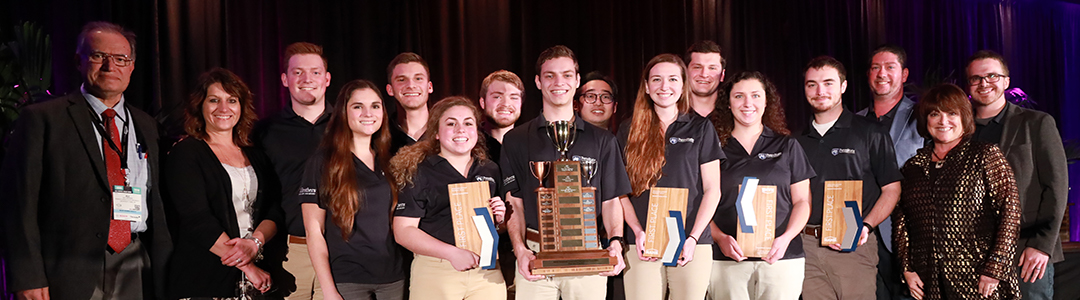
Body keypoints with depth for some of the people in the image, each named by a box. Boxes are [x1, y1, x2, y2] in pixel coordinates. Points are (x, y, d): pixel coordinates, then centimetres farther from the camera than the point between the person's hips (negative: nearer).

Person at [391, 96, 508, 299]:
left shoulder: (491, 170, 12)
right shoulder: (418, 173, 0)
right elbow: (403, 231, -6)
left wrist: (499, 219, 0)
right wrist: (452, 253, -16)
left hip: (487, 272, 3)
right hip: (434, 273, -3)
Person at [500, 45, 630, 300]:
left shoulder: (602, 140, 10)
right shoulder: (516, 140, 8)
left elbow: (610, 201, 9)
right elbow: (515, 202, 4)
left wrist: (615, 242, -8)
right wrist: (520, 250, -10)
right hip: (536, 258, -1)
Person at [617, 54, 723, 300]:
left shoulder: (701, 128, 7)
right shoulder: (629, 131, 10)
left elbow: (712, 190, 3)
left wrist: (693, 239, -7)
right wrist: (638, 232, -6)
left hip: (692, 245, 0)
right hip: (642, 246, 1)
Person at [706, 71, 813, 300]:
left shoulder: (787, 146, 11)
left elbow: (802, 201, 9)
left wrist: (785, 238, -7)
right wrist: (721, 238, -9)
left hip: (782, 257, 1)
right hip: (726, 259, 0)